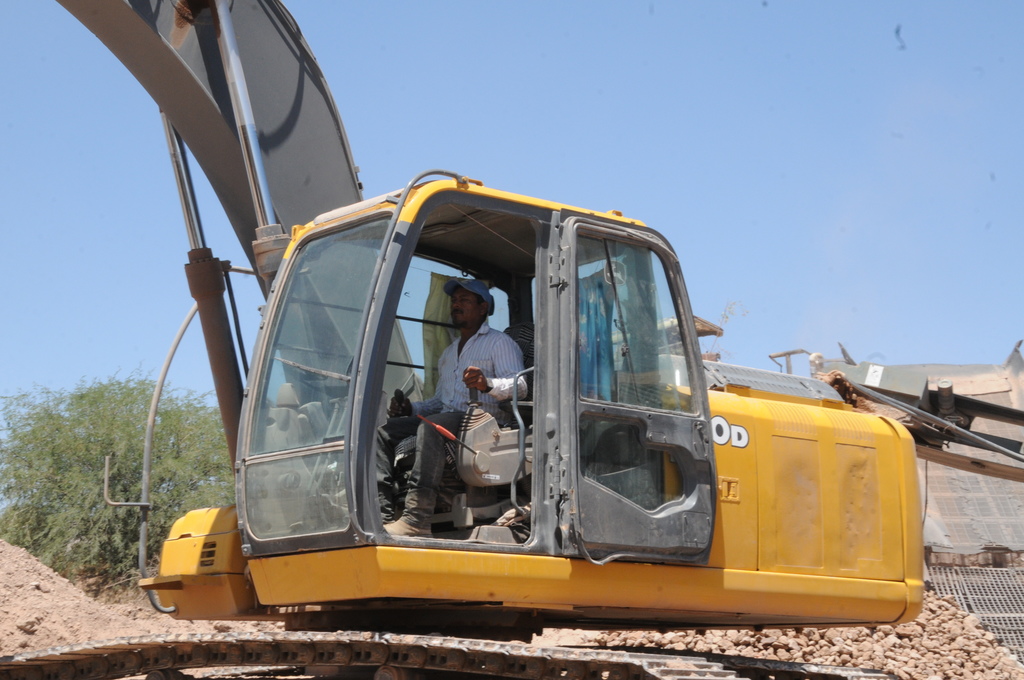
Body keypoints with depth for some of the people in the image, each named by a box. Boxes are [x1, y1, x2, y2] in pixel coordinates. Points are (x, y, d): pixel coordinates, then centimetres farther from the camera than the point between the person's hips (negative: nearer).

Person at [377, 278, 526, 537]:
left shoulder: (499, 342, 8)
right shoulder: (448, 353, 32)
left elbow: (520, 385, -8)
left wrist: (487, 384, -28)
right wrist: (411, 408, 12)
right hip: (448, 419, 8)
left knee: (431, 426, -36)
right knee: (385, 431, -13)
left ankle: (417, 518, -46)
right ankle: (385, 513, -29)